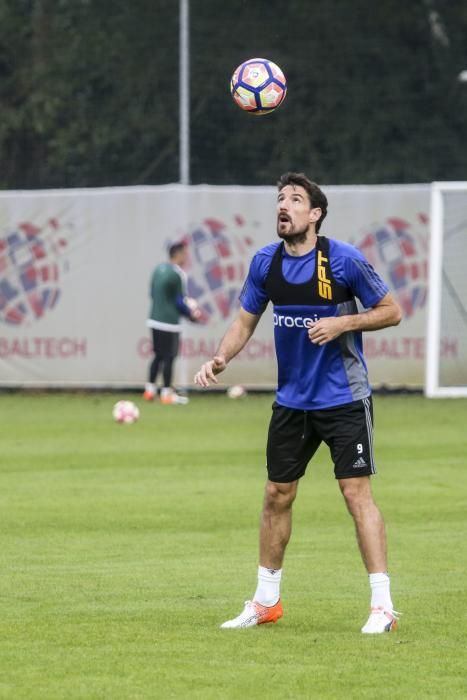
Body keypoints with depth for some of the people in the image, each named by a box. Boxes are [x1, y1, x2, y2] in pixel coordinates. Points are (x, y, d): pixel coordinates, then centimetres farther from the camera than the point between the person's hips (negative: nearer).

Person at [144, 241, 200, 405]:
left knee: (158, 355, 16)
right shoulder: (178, 274, -15)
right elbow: (179, 302, -14)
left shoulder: (159, 269, 10)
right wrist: (191, 314, 3)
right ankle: (166, 393, 3)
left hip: (155, 319, 8)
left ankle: (149, 390, 15)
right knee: (169, 357, -1)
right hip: (170, 322, -8)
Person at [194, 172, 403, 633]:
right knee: (277, 495, 11)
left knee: (357, 493, -11)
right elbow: (245, 322, 9)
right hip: (291, 400, 5)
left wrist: (342, 323, -20)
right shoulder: (265, 262, 1)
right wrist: (220, 360, -8)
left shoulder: (343, 260, -13)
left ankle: (382, 606, -9)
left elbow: (391, 312, -6)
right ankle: (265, 602, 24)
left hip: (344, 400, -5)